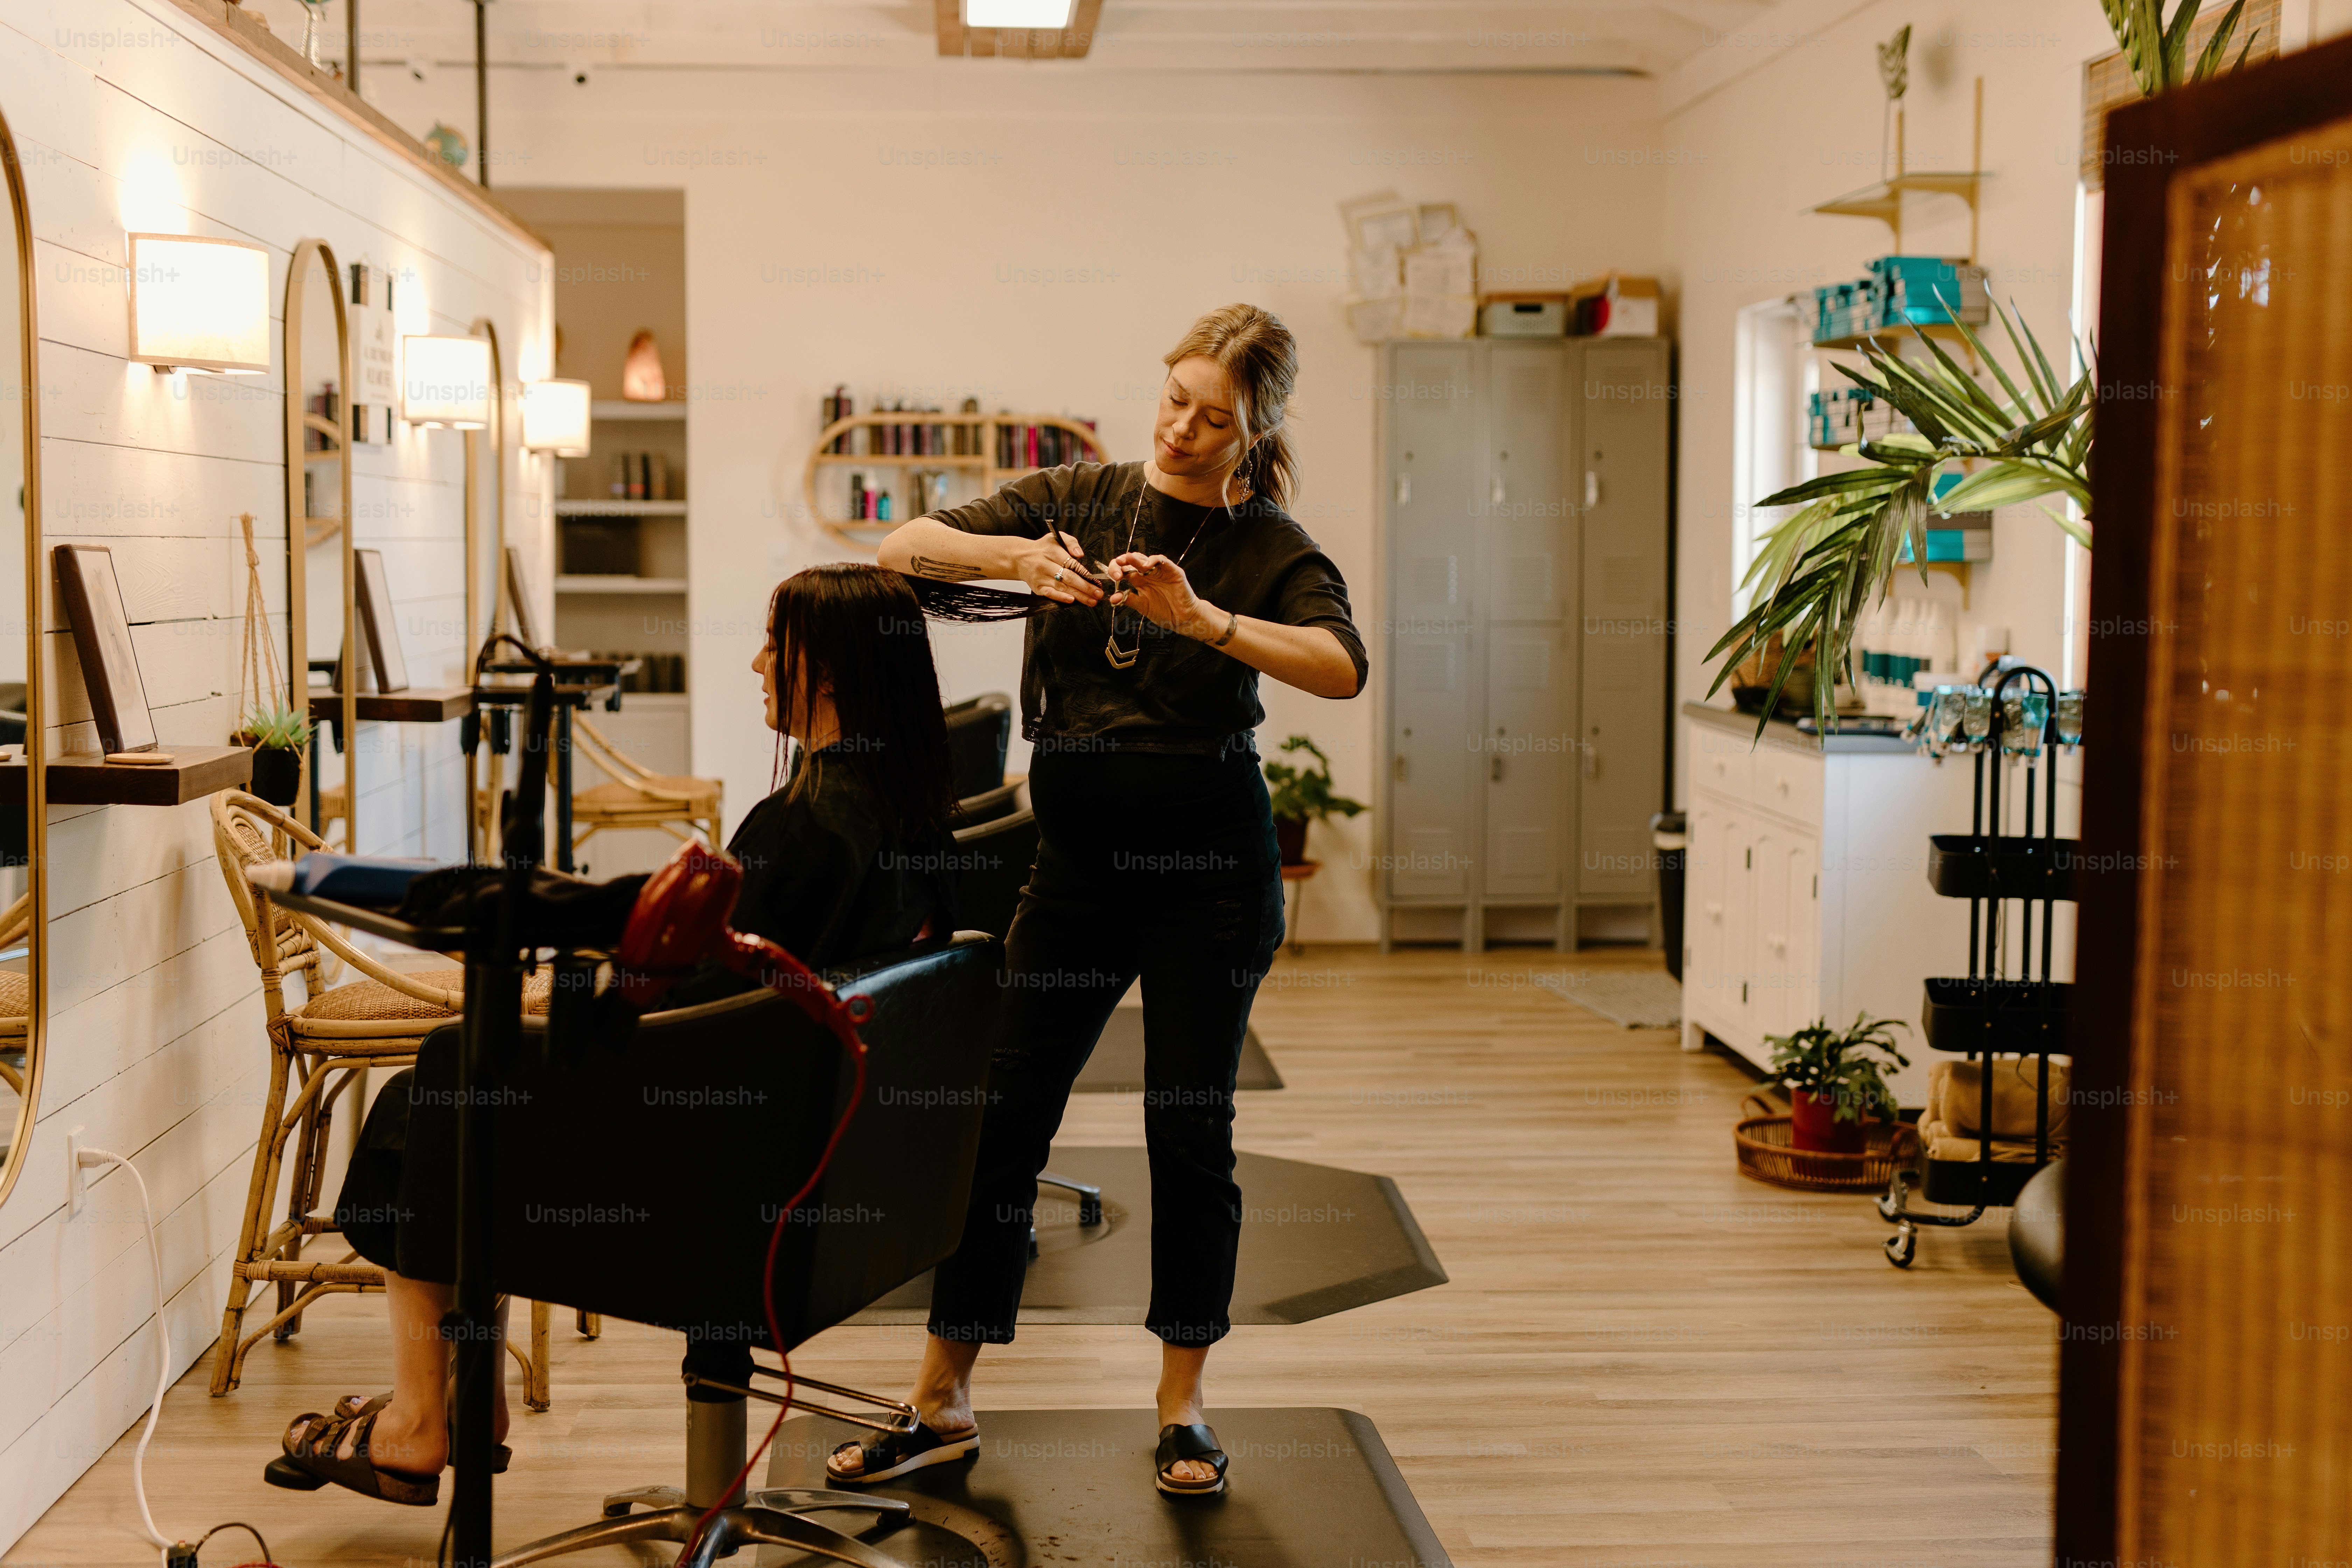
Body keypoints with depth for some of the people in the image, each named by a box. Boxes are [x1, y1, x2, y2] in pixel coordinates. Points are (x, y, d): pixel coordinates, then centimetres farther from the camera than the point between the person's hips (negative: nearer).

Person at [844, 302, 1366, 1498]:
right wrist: (1013, 554, -20)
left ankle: (1184, 1408, 18)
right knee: (999, 1112, 0)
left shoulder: (1268, 548, -3)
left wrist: (1201, 618, -33)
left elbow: (1342, 667, -22)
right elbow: (906, 548, -2)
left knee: (1189, 1131, 2)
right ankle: (942, 1403, 11)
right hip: (1078, 857, 2)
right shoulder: (1078, 500, 5)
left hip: (1208, 867, -2)